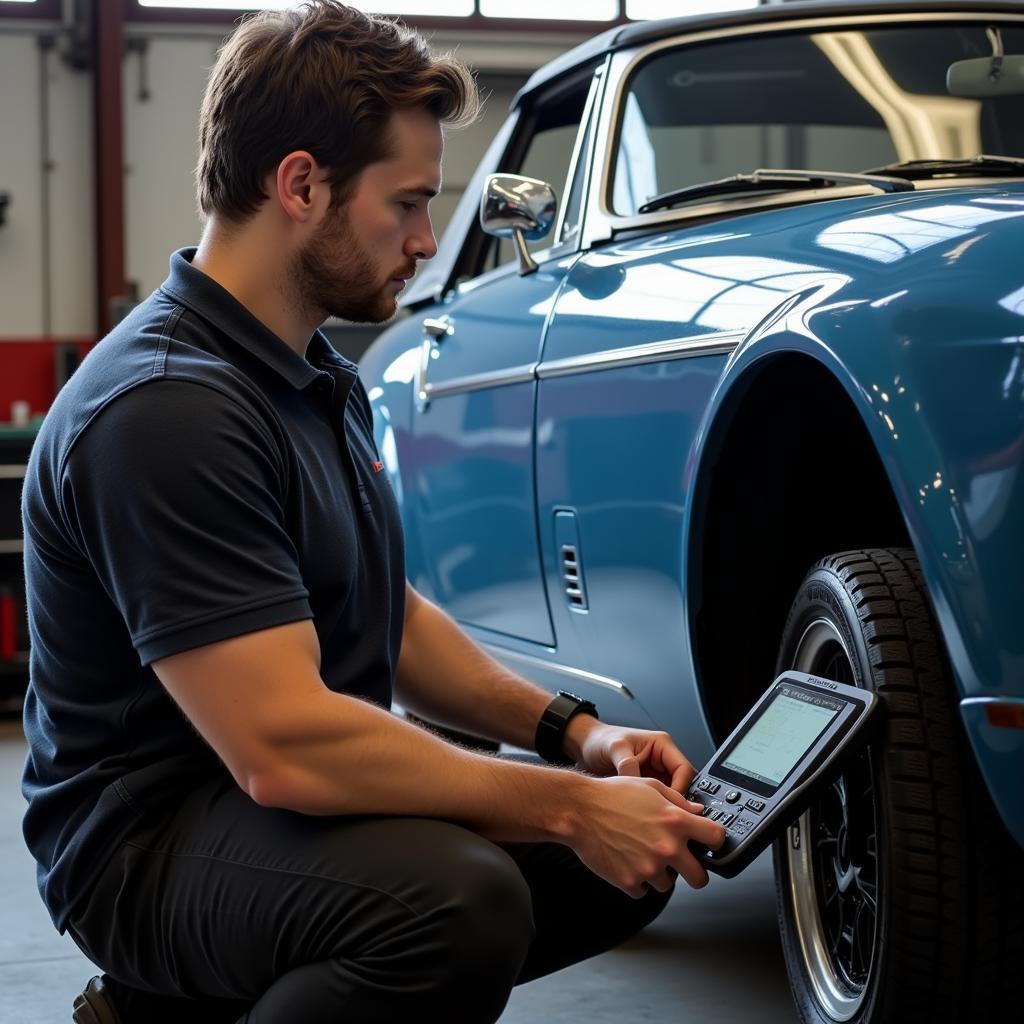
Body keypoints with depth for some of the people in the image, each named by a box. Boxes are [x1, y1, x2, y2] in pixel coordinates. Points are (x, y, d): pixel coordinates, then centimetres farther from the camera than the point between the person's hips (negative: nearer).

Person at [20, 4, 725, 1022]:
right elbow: (283, 745, -28)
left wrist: (573, 731, 3)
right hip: (146, 840, -11)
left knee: (637, 853, 7)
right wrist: (570, 806, -21)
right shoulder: (166, 406, -22)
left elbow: (388, 615, 19)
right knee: (460, 901, -36)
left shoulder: (318, 381, 11)